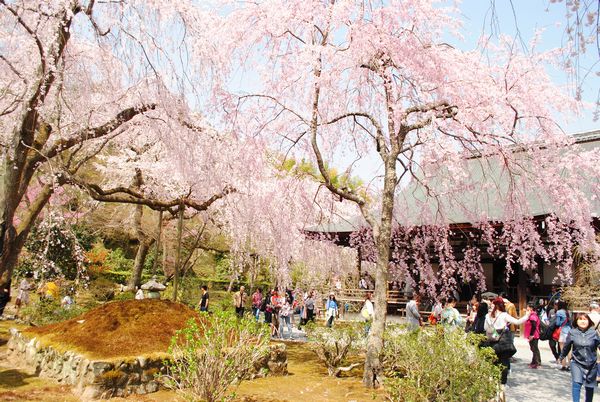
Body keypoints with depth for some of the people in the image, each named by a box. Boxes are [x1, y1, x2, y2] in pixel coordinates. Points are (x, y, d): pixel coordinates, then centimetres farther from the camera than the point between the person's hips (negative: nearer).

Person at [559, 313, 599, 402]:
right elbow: (566, 346, 6)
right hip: (577, 363, -1)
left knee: (589, 387, 15)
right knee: (577, 383, -16)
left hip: (591, 364, 1)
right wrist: (562, 356, 17)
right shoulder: (572, 332, -7)